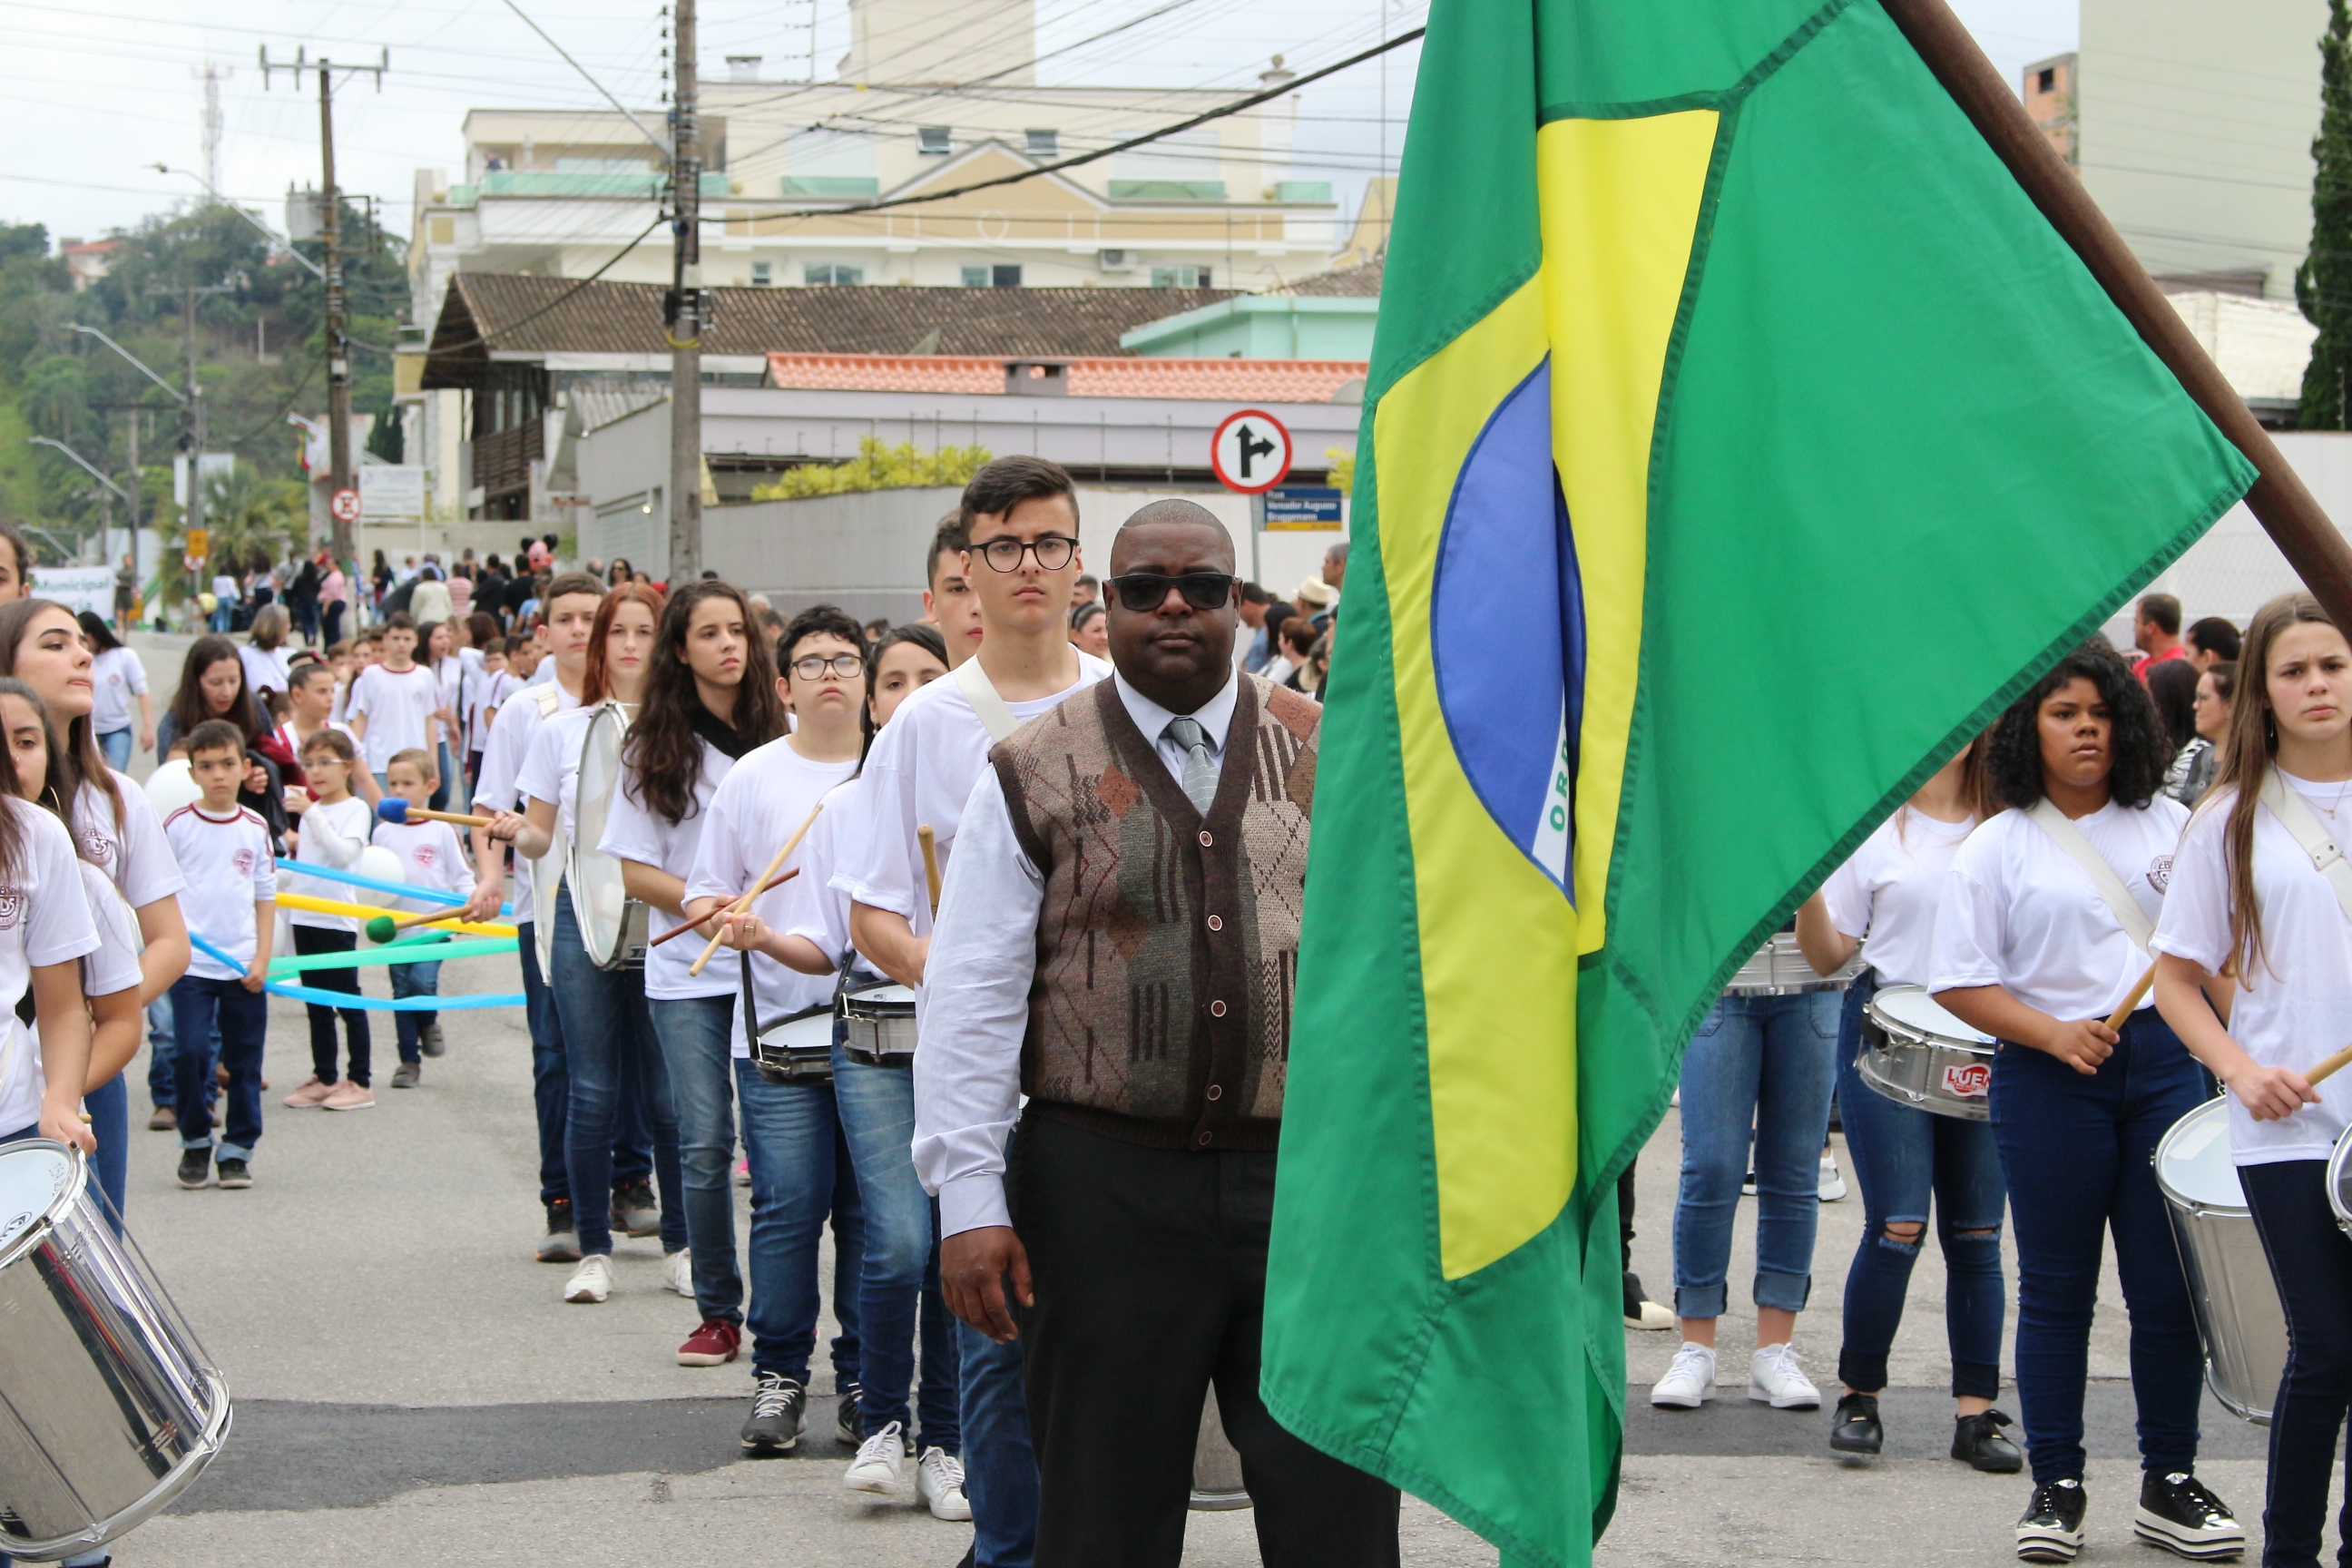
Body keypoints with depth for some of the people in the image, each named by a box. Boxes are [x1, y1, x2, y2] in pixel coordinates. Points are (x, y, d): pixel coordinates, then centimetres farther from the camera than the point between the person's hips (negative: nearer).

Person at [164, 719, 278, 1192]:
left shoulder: (255, 829, 5)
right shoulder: (177, 826, -1)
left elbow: (266, 896, 8)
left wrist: (261, 959, 0)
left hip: (243, 967, 2)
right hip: (190, 963, -2)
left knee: (244, 1063, 4)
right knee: (189, 1054, -8)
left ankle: (237, 1150, 15)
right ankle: (195, 1144, 11)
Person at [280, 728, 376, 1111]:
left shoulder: (355, 809, -8)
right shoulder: (309, 809, 13)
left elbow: (343, 854, -23)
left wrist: (311, 812, -26)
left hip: (337, 919, -7)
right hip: (305, 917, 7)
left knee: (347, 1001, -3)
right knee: (316, 1003, 11)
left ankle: (360, 1082, 1)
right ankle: (325, 1077, 18)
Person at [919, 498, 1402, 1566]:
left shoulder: (1326, 758, 9)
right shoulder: (1036, 777, 3)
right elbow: (968, 1001, 0)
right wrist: (969, 1198, -7)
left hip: (1307, 1178, 1)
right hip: (1106, 1187, -1)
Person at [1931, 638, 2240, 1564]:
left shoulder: (2169, 827, 9)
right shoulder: (1997, 848, 1)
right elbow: (1960, 981, -3)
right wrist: (2053, 1033, -16)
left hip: (2165, 1061, 2)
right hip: (2049, 1077, -2)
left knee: (2171, 1284, 3)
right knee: (2057, 1288, 4)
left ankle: (2169, 1480, 15)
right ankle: (2056, 1487, 12)